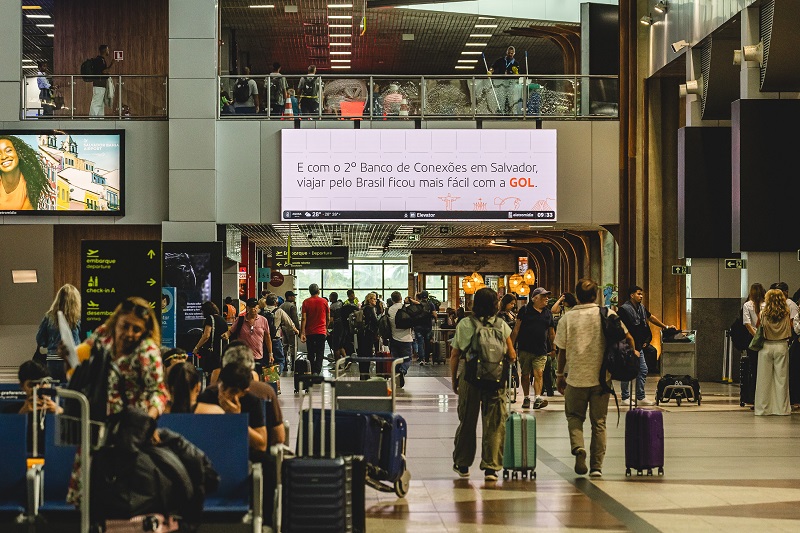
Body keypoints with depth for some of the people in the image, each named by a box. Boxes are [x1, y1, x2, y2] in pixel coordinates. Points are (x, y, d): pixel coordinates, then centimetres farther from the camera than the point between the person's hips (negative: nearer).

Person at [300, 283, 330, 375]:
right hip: (321, 332, 0)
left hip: (309, 332, 1)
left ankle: (312, 372, 17)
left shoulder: (306, 302, -1)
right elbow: (328, 318, 9)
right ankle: (317, 371, -19)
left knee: (311, 354, 12)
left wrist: (302, 333, -9)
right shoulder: (324, 302, 1)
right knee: (320, 354, -3)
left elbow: (304, 319, -8)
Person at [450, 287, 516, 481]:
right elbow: (511, 355, -1)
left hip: (469, 379, 1)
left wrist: (454, 380, 11)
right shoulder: (501, 325, -2)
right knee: (494, 424, 5)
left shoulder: (464, 325, -2)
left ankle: (462, 465, 24)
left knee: (467, 422, 13)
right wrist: (511, 359, 22)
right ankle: (491, 467, 0)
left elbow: (454, 356, 0)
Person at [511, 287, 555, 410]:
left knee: (539, 374, -12)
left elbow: (551, 333, 20)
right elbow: (516, 329, 2)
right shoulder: (525, 310, 3)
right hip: (525, 349, -1)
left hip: (541, 350, 1)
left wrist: (553, 349, 19)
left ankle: (538, 398, -21)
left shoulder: (548, 313, 14)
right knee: (525, 375, 7)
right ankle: (526, 398, 19)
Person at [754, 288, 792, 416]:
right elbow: (790, 333, 1)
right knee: (781, 378, 6)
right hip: (782, 347, 1)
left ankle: (763, 408, 9)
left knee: (764, 379, 6)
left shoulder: (763, 314, -7)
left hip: (766, 347, -1)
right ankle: (782, 408, 8)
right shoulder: (787, 315, -4)